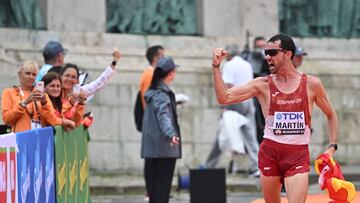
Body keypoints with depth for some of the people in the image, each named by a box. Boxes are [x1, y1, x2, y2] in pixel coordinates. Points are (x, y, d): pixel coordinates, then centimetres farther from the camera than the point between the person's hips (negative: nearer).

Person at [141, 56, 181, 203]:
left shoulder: (152, 92, 15)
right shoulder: (162, 95, -14)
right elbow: (163, 116, -32)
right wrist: (171, 134, -48)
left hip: (150, 147, 9)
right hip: (164, 147, -9)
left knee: (153, 183, 12)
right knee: (162, 185, -8)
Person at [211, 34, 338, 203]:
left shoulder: (311, 84, 1)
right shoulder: (263, 85, 1)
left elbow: (331, 115, 15)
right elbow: (224, 98, -6)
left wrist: (332, 147, 5)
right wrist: (216, 66, -14)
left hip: (299, 155, -2)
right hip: (270, 152, 2)